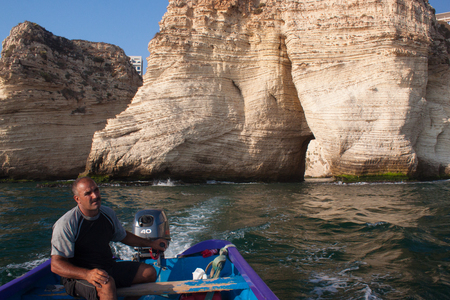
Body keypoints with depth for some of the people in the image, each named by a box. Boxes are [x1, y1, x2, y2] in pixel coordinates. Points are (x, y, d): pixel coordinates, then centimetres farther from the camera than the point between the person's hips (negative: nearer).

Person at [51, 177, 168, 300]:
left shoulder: (108, 213, 2)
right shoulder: (66, 224, -18)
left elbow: (123, 236, 22)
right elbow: (56, 265, -22)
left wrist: (151, 243, 17)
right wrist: (87, 274, -39)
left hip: (108, 267, 7)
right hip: (78, 275, -7)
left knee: (150, 272, 4)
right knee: (107, 284, -38)